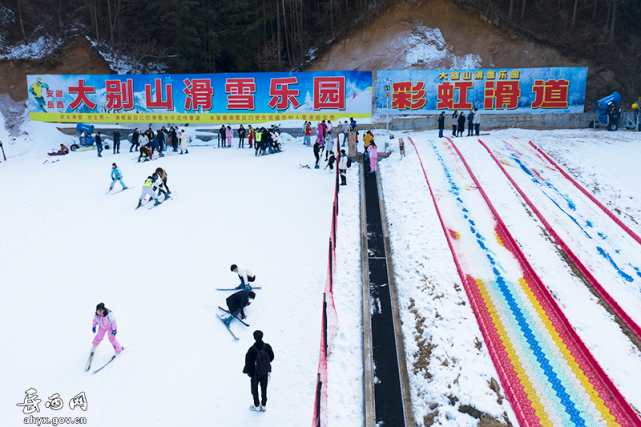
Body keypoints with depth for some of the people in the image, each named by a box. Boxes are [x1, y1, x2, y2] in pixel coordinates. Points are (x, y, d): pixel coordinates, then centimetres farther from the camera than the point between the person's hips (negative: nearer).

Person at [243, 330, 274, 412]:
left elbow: (248, 362, -15)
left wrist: (247, 371, 1)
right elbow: (271, 357, -2)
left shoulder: (252, 349, -26)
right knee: (264, 388, 20)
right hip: (266, 371, 3)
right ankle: (263, 405, 32)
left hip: (255, 372, -3)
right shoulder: (267, 346, -17)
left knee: (254, 388, 18)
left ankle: (257, 406, 29)